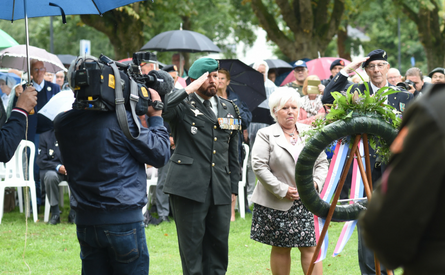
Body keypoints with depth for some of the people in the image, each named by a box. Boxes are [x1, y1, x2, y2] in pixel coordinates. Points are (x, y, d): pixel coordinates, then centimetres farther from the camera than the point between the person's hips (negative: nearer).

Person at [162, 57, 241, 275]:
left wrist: (233, 187, 16)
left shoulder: (229, 108, 15)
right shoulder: (182, 105, 0)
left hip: (220, 190, 5)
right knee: (192, 245, 0)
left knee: (219, 245, 7)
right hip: (189, 187, -5)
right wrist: (189, 90, -20)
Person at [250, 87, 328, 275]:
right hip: (276, 203, -2)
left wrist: (316, 182, -6)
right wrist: (282, 190, -15)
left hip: (306, 202, 3)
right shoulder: (266, 135, -2)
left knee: (310, 247, -3)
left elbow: (322, 162, 13)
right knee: (281, 249, 5)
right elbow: (259, 166, -11)